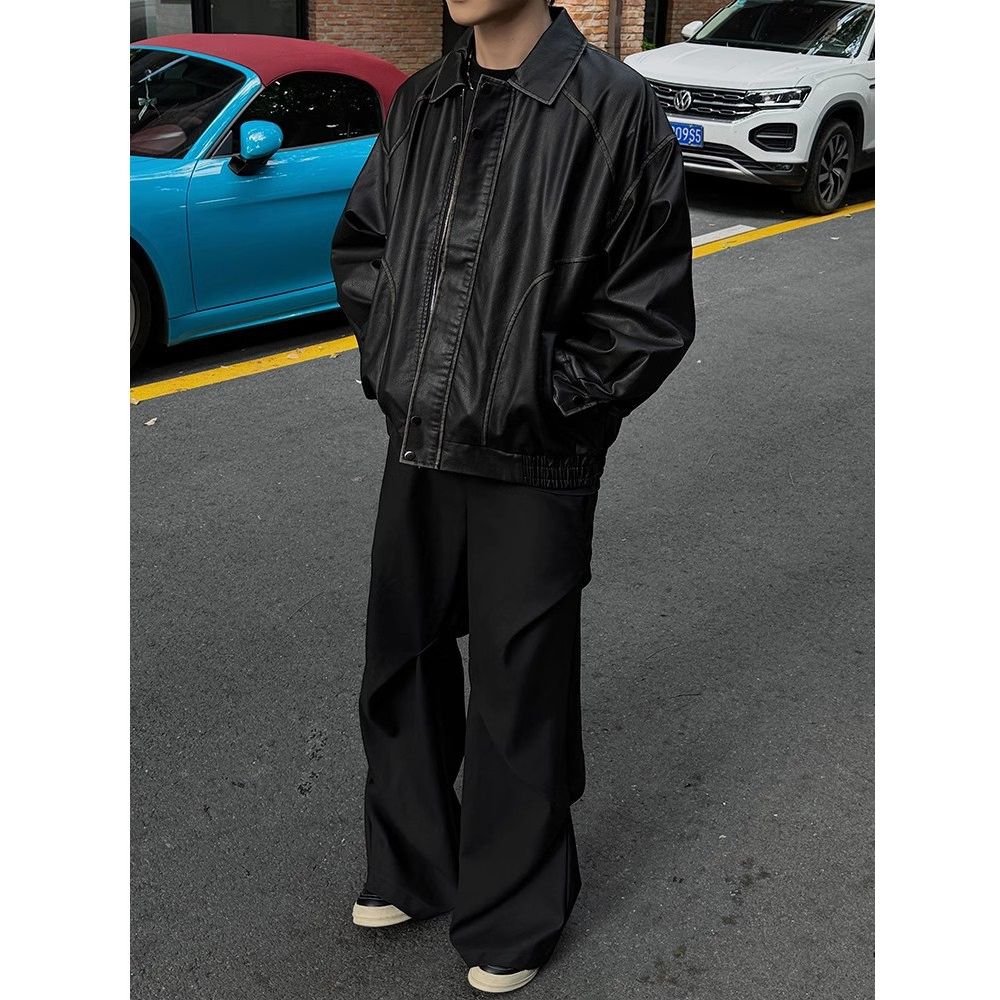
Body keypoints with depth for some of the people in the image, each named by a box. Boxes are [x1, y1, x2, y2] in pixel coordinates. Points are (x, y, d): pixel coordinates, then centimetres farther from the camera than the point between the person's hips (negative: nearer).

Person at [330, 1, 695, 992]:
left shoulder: (613, 107, -12)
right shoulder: (419, 102, 6)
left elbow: (653, 311, -11)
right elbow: (359, 246, 19)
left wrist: (544, 401, -12)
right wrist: (389, 360, 7)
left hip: (533, 471, -6)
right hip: (416, 449, 6)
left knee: (519, 697, 8)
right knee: (402, 668, 18)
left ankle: (514, 919, 31)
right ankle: (409, 869, 42)